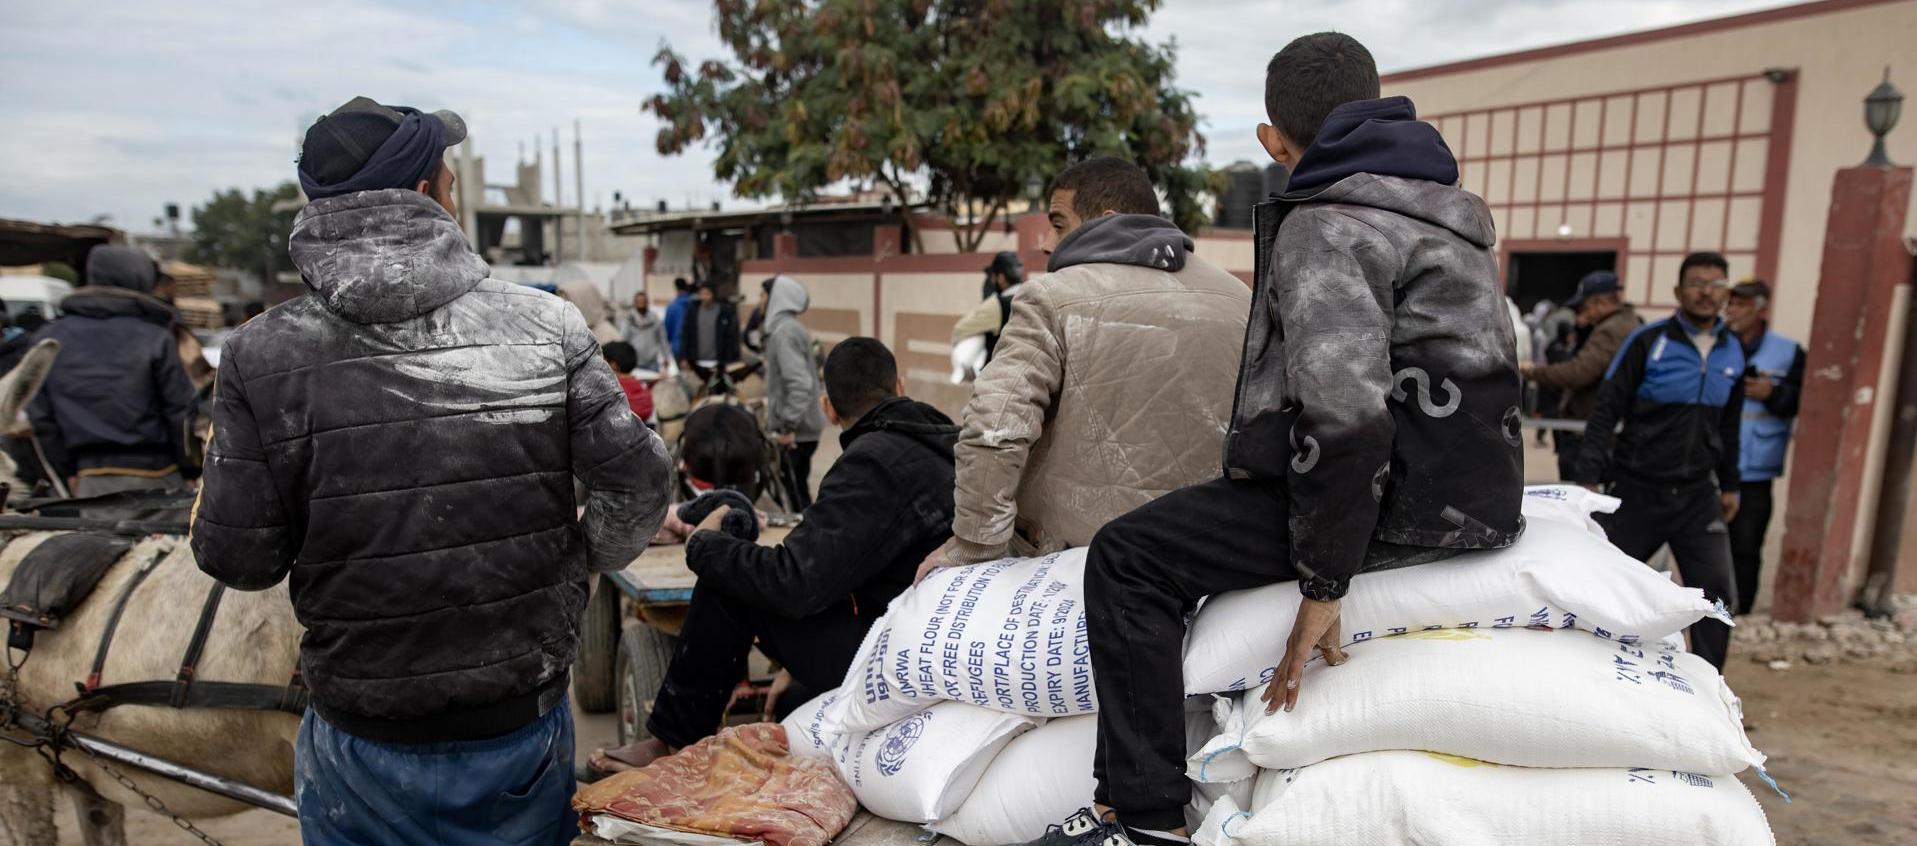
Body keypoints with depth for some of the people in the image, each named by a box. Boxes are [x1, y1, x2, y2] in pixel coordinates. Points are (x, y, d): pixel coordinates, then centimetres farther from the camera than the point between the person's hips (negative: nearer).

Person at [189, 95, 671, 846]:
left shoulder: (264, 354, -14)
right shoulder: (546, 326, -13)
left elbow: (238, 558, -9)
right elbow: (637, 483, -12)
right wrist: (586, 560, 7)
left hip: (364, 748, 0)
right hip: (523, 728, 0)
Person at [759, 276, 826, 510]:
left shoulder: (785, 331, -16)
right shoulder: (789, 327, 14)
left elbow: (800, 383, -26)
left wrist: (788, 426, -24)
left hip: (795, 433, -10)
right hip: (802, 429, 10)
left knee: (795, 493, -3)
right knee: (798, 492, 17)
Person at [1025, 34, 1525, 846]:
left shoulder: (1323, 226, -14)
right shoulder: (1446, 207, 16)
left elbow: (1346, 414, -28)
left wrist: (1322, 587, -20)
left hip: (1396, 494, -10)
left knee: (1128, 558, -12)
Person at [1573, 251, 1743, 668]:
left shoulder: (1732, 351, 8)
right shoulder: (1648, 341, -8)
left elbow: (1729, 426, 18)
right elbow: (1606, 410, -10)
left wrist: (1729, 484, 19)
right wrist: (1589, 476, -16)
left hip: (1698, 496, 4)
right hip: (1637, 492, -4)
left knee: (1718, 596, 1)